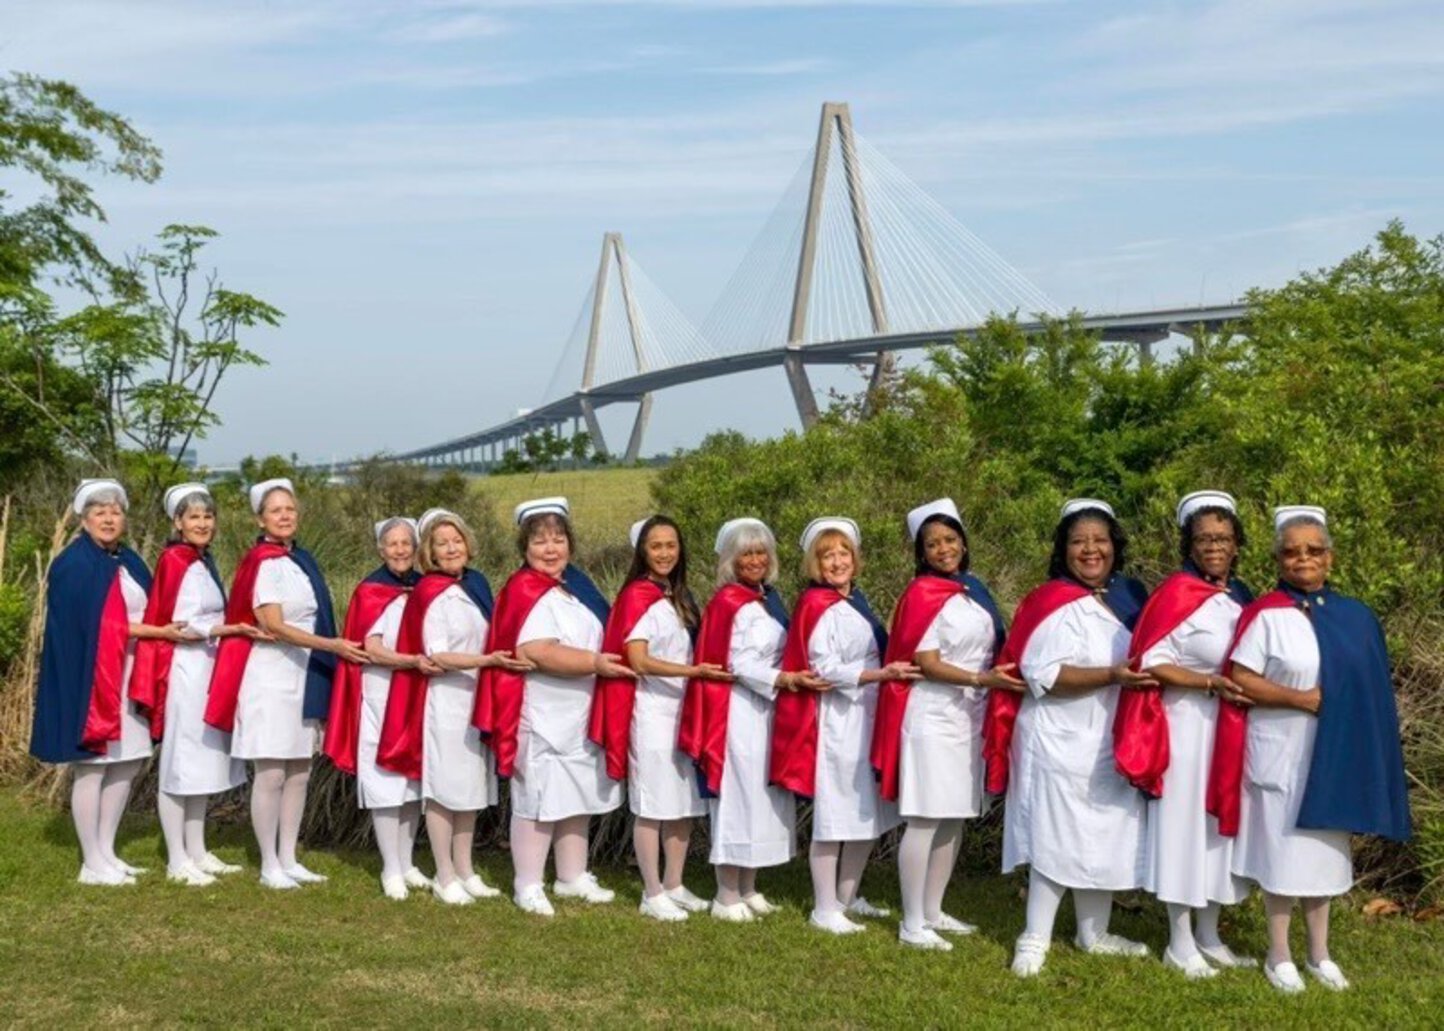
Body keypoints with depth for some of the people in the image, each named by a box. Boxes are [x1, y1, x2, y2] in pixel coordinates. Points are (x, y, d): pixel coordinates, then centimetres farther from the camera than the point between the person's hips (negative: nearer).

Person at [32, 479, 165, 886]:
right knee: (90, 767, -2)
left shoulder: (128, 561, 14)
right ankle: (92, 865, 5)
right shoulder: (73, 564, -11)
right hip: (90, 678, -8)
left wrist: (167, 630, -3)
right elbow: (99, 625, -19)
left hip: (127, 677, 8)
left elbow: (147, 610, 17)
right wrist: (158, 631, -20)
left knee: (128, 764, 11)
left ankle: (106, 853, 22)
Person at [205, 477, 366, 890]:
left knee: (299, 774, 9)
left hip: (302, 678, 8)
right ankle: (269, 866, 6)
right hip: (271, 678, -7)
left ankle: (288, 860, 18)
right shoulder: (264, 562, -11)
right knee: (271, 774, -4)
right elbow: (274, 626, -17)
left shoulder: (301, 560, 12)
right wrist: (333, 646, -20)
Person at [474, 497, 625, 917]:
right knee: (539, 799, -1)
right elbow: (538, 652, -24)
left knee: (578, 796, 14)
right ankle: (528, 887, 10)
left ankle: (572, 877, 26)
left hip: (580, 714, 8)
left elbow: (597, 637, 24)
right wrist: (595, 663, -26)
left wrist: (606, 660, 7)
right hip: (541, 718, -8)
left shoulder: (577, 585, 12)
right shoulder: (525, 591, -13)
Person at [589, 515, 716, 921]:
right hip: (652, 712, -7)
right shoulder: (636, 596, -8)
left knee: (685, 804, 10)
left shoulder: (680, 597, 15)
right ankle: (652, 894, 8)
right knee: (652, 806, -1)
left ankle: (674, 885, 22)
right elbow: (638, 660, -16)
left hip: (685, 711, 7)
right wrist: (692, 670, -24)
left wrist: (703, 673, 2)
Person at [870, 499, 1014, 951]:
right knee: (925, 821, -6)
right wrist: (983, 679, -23)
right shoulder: (922, 594, -9)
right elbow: (927, 664, -14)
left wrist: (1008, 676, 5)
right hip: (933, 717, -7)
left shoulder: (974, 590, 13)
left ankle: (933, 912, 22)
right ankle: (912, 925, 0)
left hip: (969, 717, 8)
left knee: (954, 820, 11)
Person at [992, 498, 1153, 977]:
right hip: (1063, 742, -7)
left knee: (1106, 838, 13)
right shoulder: (1053, 604, -14)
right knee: (1060, 839, -3)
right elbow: (1044, 675, -22)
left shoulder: (1130, 596, 10)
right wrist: (1111, 675, -28)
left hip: (1113, 742, 7)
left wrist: (1143, 675, 1)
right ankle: (1034, 939, 7)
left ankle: (1093, 933, 27)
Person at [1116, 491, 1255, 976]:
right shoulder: (1176, 594, -11)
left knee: (1219, 828, 13)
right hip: (1187, 727, -7)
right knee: (1184, 827, 0)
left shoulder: (1242, 598, 10)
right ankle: (1180, 944, 11)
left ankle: (1208, 938, 24)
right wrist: (1210, 683, -21)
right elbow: (1150, 661, -16)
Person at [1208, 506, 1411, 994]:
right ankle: (1279, 956, 15)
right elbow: (1240, 682, -12)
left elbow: (1370, 686, 13)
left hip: (1334, 755, 5)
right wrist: (1305, 699, -17)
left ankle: (1319, 953, 25)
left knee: (1322, 852, 13)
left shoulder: (1355, 617, 6)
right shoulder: (1266, 615, -9)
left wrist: (1345, 712, -2)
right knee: (1282, 851, 3)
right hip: (1280, 753, -4)